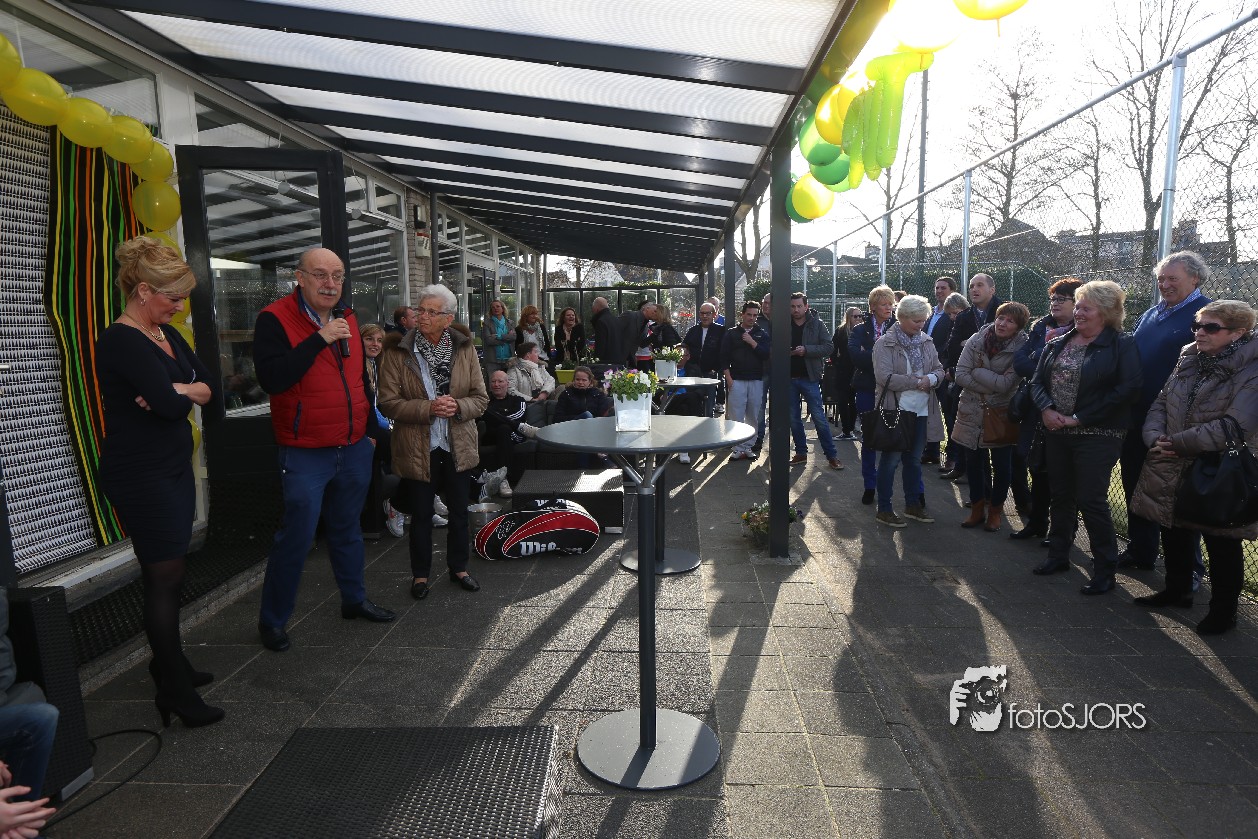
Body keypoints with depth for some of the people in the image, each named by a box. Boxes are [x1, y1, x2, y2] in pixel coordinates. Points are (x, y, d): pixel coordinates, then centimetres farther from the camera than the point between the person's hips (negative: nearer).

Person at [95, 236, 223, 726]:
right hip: (141, 477, -8)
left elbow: (207, 385, 4)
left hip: (174, 470, 8)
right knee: (165, 578, -1)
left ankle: (169, 665, 30)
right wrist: (185, 394, -3)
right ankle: (175, 693, 10)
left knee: (167, 575, 16)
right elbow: (172, 405, -25)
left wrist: (176, 391, -15)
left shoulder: (166, 334, 11)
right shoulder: (121, 342, -16)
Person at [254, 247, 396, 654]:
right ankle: (272, 620, 18)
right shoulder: (275, 319, -11)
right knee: (296, 538, 0)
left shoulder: (347, 319, 10)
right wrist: (320, 339, -27)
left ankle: (354, 599, 34)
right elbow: (271, 378, -25)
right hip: (305, 455, -6)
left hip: (354, 449, 6)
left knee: (347, 529, 18)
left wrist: (369, 427, 20)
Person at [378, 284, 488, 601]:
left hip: (458, 446, 3)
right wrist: (428, 409, -23)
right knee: (421, 514, 10)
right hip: (418, 449, -2)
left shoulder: (464, 349, -1)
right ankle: (420, 574, 29)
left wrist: (458, 407, -20)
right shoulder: (398, 352, -8)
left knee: (460, 511, 16)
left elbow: (481, 398, 0)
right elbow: (389, 403, -11)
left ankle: (459, 567, 35)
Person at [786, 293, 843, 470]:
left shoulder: (816, 324, -2)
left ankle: (832, 455, 6)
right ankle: (801, 453, 22)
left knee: (819, 418, -2)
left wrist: (806, 350, -18)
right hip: (789, 378, 3)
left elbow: (828, 347, -7)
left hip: (809, 377, -3)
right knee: (794, 419, 10)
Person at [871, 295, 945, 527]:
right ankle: (883, 510, 14)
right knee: (890, 461, 3)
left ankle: (913, 504, 31)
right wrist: (918, 382, -16)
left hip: (921, 411, 6)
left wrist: (931, 378, -12)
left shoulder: (926, 341, 8)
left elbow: (939, 369, 11)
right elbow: (885, 377, -20)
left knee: (914, 460, 17)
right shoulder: (885, 343, -11)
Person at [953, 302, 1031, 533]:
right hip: (973, 413, 2)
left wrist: (977, 371, -15)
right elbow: (961, 375, -12)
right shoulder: (977, 340, -6)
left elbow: (1006, 384, -20)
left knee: (1001, 466, 7)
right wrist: (992, 385, -16)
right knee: (974, 462, 11)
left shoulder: (1021, 349, -12)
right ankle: (977, 509, 27)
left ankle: (995, 511, 26)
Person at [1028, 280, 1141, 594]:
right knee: (1060, 496, 14)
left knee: (1091, 500, -4)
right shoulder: (1057, 344, 10)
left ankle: (1105, 569, 11)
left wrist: (1079, 418, -16)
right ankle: (1058, 555, 29)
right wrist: (1047, 409, -12)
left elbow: (1128, 389, -16)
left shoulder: (1122, 345, -6)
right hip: (1056, 433, 6)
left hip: (1096, 436, -5)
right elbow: (1037, 381, 9)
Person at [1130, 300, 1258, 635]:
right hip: (1172, 473, 7)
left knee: (1222, 545, 6)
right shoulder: (1189, 361, 8)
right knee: (1174, 533, 19)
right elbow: (1160, 403, 8)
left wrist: (1177, 442, -20)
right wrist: (1156, 438, -10)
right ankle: (1177, 590, 39)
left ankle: (1223, 610, 24)